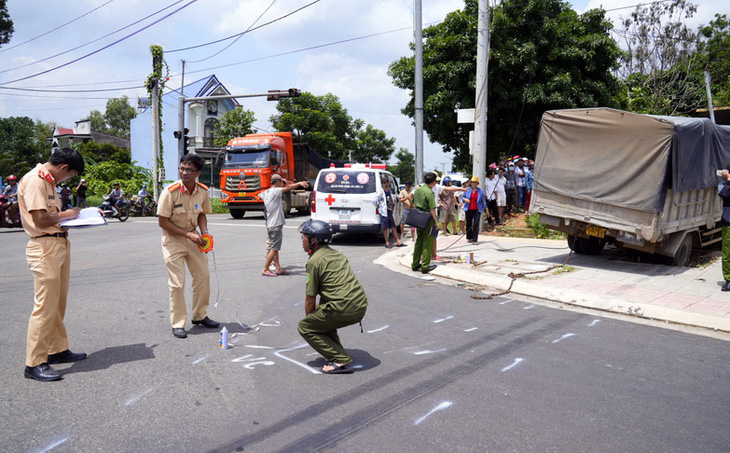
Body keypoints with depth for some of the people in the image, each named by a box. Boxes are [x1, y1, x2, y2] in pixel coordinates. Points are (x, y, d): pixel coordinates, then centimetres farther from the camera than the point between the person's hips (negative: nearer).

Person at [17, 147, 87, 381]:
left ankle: (58, 350, 29)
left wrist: (71, 215, 8)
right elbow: (41, 219, -21)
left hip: (60, 244, 10)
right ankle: (34, 364, 1)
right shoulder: (34, 180, -14)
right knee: (45, 306, -7)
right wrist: (66, 215, -6)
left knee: (58, 304, 17)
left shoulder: (48, 180, 17)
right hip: (44, 247, -10)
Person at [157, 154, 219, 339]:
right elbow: (163, 222, -17)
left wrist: (204, 233, -8)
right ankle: (177, 324, 7)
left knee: (203, 276, 9)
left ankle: (200, 316, 26)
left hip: (193, 237, 5)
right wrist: (188, 234, -21)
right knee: (177, 283, -5)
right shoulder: (170, 191, -21)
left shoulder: (203, 191, -5)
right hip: (173, 239, -5)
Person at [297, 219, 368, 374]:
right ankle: (336, 351, 27)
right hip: (361, 306, 9)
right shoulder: (338, 254, 21)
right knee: (322, 310, 32)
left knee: (304, 327, 8)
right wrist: (315, 319, 36)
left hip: (344, 309, -9)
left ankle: (341, 361, -3)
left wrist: (310, 319, 17)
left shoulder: (314, 261, -4)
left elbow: (310, 300, -1)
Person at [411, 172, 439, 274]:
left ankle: (415, 265, 22)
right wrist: (436, 222, -14)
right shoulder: (429, 192, -18)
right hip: (428, 220, -8)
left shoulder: (418, 189, 8)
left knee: (418, 242, 16)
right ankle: (425, 266, 4)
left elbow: (414, 205, 17)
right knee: (427, 243, 1)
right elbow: (432, 209, -20)